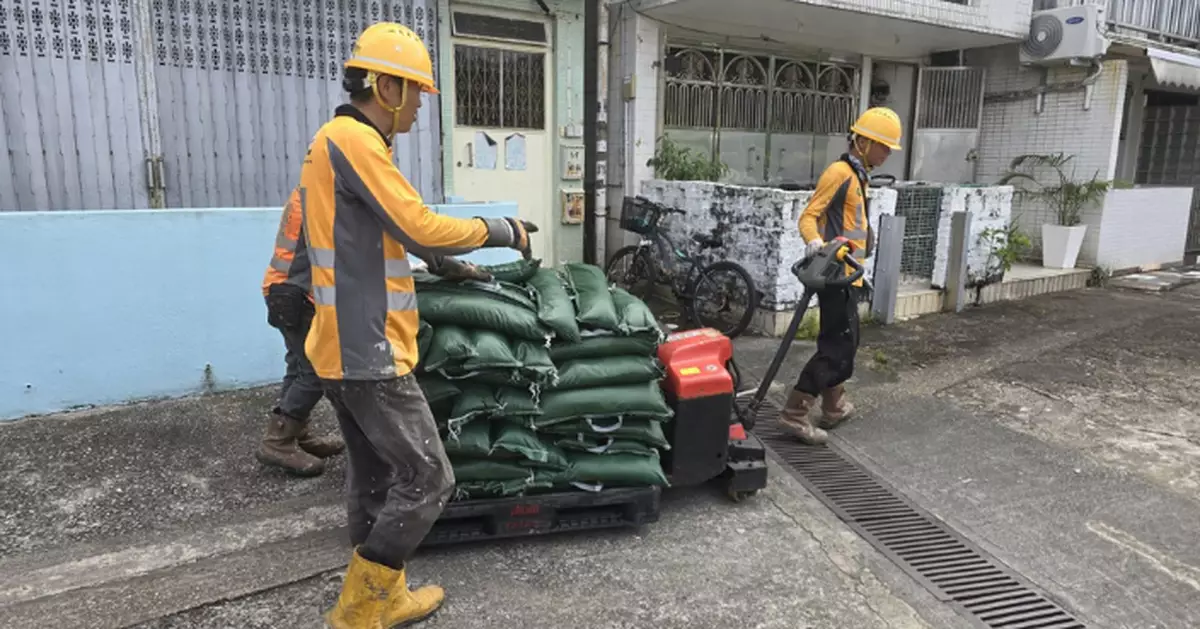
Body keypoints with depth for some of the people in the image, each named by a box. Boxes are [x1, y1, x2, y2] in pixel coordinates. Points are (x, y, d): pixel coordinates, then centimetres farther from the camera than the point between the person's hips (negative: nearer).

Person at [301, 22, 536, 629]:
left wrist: (444, 263, 26)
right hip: (369, 350, -11)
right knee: (426, 477, -3)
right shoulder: (353, 138, -15)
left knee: (373, 476, 17)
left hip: (347, 345, 11)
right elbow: (420, 225, -20)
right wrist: (500, 230, -7)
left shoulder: (338, 140, 18)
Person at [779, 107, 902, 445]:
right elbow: (808, 216, -19)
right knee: (839, 345, -10)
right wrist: (814, 242, -38)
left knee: (842, 341, 18)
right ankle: (795, 413, -8)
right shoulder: (839, 172, -12)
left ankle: (835, 407, 31)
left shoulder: (857, 175, 17)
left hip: (846, 272, 10)